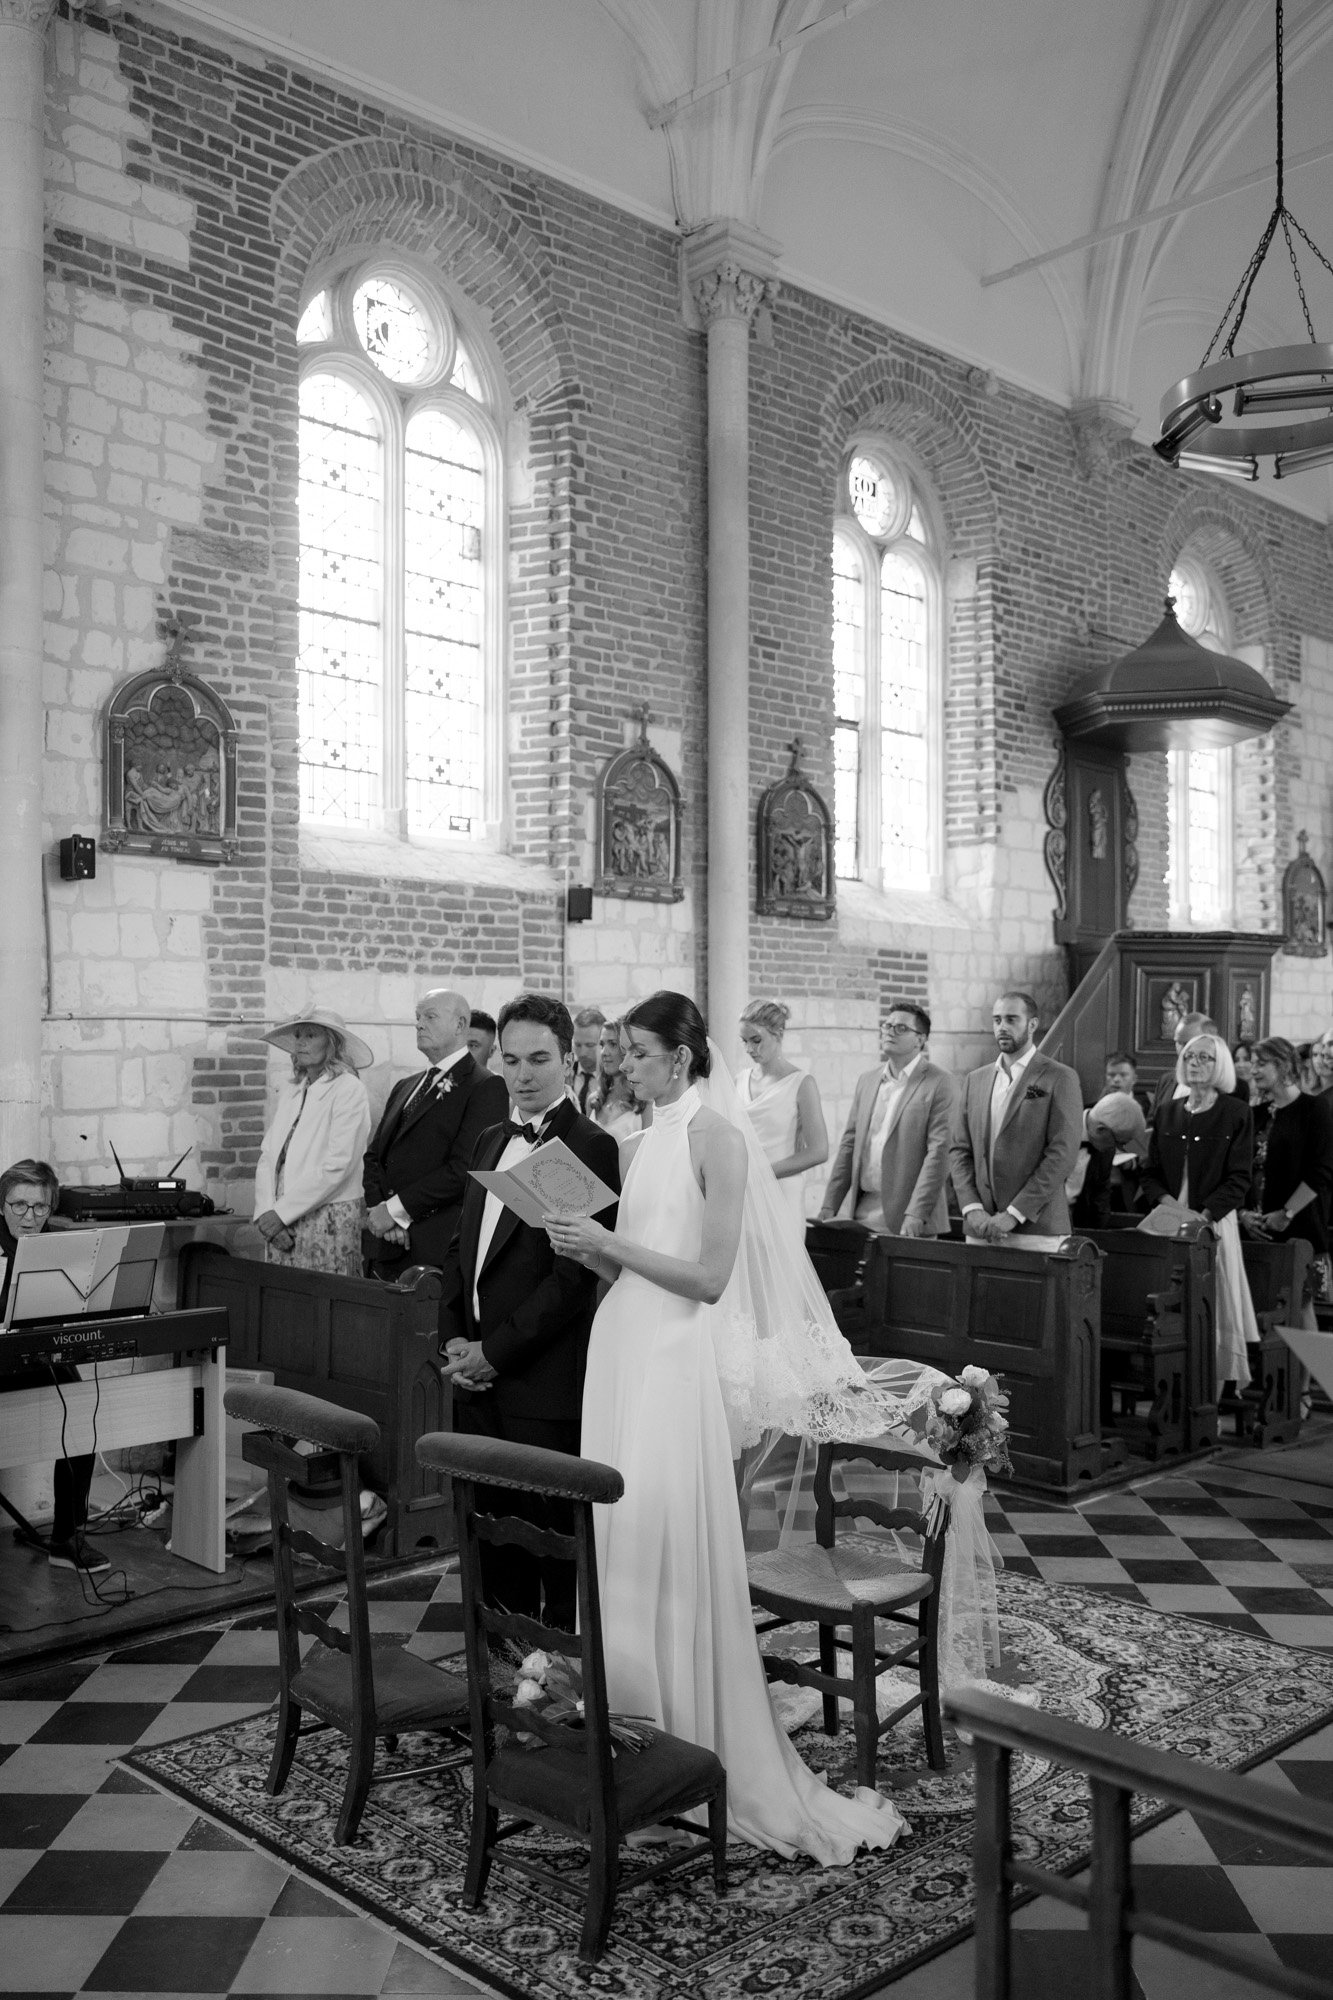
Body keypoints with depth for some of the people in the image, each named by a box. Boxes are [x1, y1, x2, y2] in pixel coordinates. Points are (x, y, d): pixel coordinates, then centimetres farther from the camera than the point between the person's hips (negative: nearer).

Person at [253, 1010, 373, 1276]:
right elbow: (267, 1156, 10)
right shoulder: (289, 1090, 13)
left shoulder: (349, 1090, -6)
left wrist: (281, 1212, -13)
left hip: (328, 1221, -5)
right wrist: (265, 1211, -5)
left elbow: (337, 1165, -14)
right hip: (281, 1224, 5)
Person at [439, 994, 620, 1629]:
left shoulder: (591, 1148, -12)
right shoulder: (490, 1141, 14)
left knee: (550, 1526, 4)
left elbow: (574, 1276, -16)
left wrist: (494, 1353, -13)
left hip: (543, 1382, -7)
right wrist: (453, 1342, 4)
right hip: (478, 1379, 7)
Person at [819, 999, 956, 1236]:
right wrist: (829, 1206, 6)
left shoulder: (940, 1084, -4)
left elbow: (938, 1152, -11)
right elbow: (849, 1145, 13)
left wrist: (916, 1214, -18)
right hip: (862, 1212, 5)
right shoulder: (866, 1081, 14)